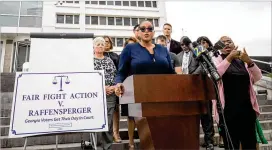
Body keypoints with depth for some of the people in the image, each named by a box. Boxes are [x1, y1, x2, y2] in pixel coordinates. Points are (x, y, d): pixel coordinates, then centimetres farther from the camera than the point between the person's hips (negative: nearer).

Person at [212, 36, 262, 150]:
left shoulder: (242, 61, 12)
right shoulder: (217, 60, 3)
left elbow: (257, 77, 1)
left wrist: (249, 61, -15)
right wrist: (229, 57, -22)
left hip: (247, 108, 3)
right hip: (227, 110, -3)